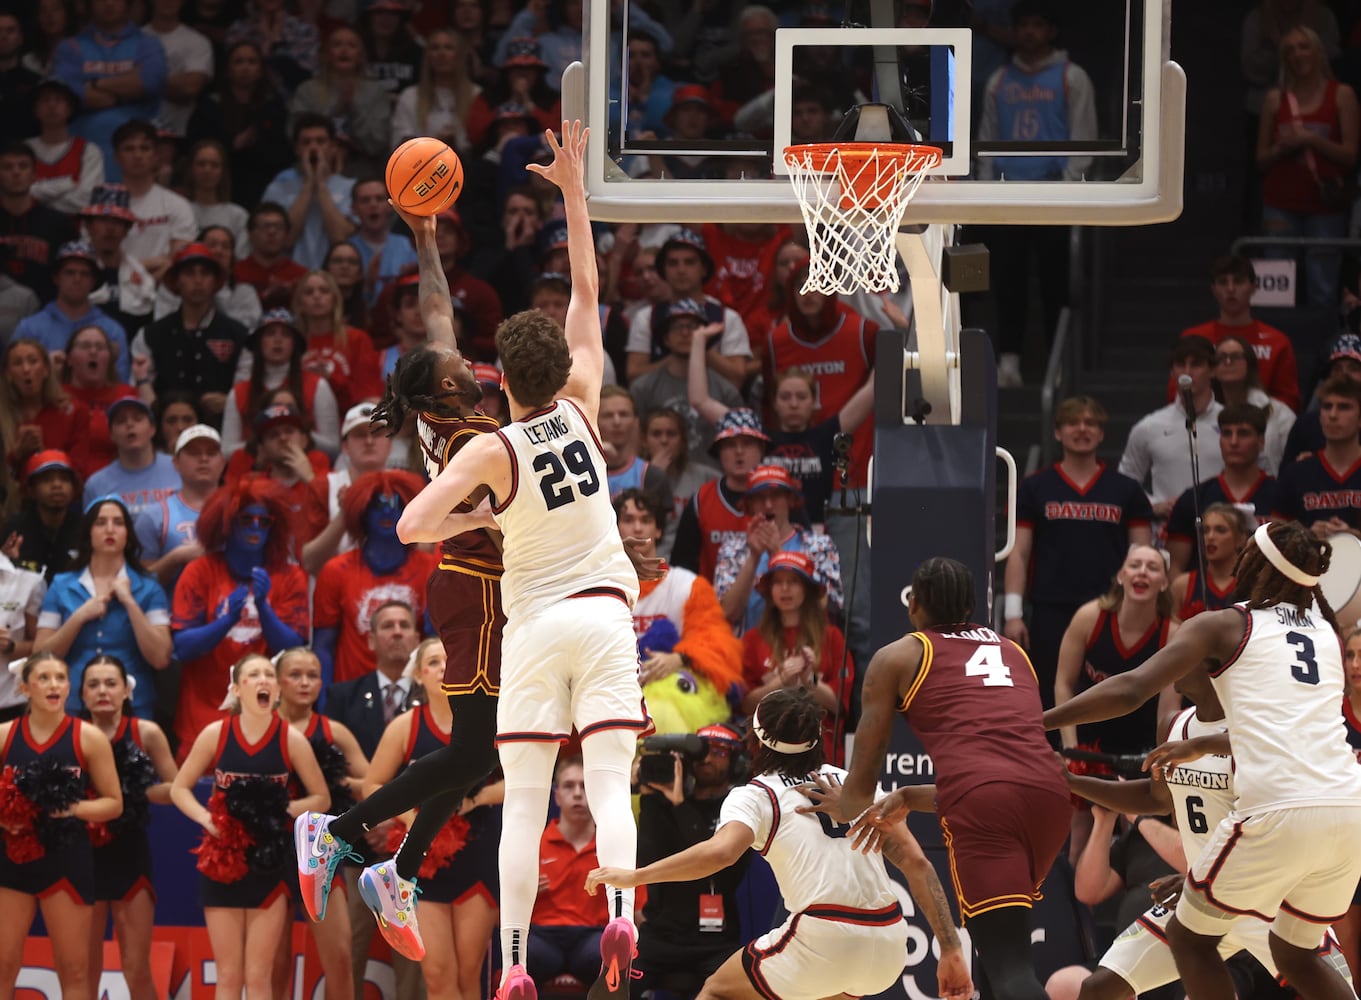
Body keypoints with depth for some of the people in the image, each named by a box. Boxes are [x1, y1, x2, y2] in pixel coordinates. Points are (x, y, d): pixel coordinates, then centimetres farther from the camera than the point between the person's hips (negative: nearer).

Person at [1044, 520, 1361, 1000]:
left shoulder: (1224, 625, 6)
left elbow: (1130, 691, -6)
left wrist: (1036, 722, -1)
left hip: (1280, 811, -6)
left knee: (1189, 936, 14)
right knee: (1295, 954, 26)